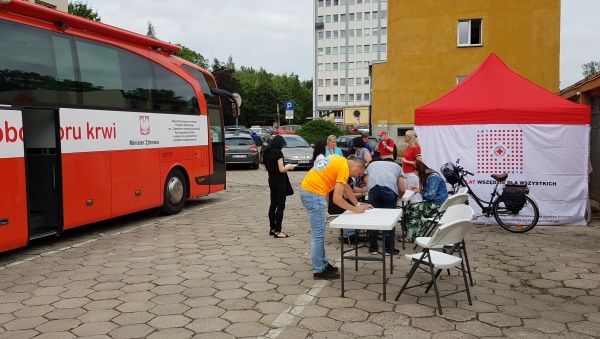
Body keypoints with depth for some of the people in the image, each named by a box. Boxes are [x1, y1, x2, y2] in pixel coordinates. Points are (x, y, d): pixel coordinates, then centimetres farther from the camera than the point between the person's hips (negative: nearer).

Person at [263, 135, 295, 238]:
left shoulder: (267, 152, 6)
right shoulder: (278, 152, -18)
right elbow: (281, 169, -22)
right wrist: (289, 167, -5)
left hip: (271, 180, 8)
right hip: (279, 181, -8)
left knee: (273, 205, 15)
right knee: (280, 206, -4)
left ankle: (272, 228, 21)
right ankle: (277, 231, -5)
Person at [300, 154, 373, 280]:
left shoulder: (339, 161, 16)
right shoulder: (344, 167, -12)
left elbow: (345, 186, 24)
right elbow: (337, 199, -16)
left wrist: (358, 205, 20)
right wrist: (356, 209, -4)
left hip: (306, 190, 10)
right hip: (314, 194, -10)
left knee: (319, 232, 17)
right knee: (318, 234, -3)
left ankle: (323, 264, 26)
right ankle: (319, 271, 4)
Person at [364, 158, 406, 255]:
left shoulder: (371, 164, 37)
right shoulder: (396, 166, 33)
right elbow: (402, 189, 23)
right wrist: (399, 195, 44)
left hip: (373, 187, 1)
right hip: (390, 188, -1)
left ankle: (373, 248, 17)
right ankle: (389, 249, 13)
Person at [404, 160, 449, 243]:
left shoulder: (433, 177, -18)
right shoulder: (428, 175, 12)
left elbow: (431, 195, -25)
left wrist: (420, 191, -8)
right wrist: (418, 189, 8)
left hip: (438, 205, -10)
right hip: (432, 203, 10)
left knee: (412, 209, -14)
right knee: (409, 207, -5)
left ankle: (413, 236, -5)